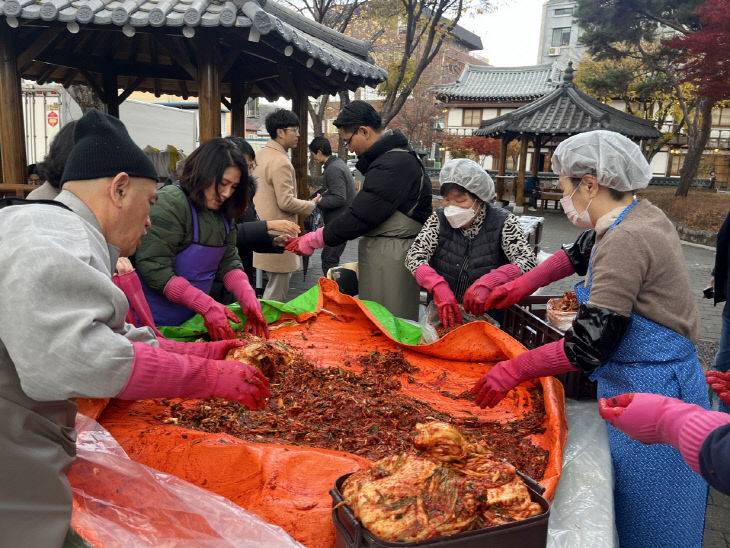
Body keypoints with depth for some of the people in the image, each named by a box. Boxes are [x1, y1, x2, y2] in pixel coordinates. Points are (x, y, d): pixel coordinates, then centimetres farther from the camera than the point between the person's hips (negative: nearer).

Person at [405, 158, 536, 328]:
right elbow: (414, 256, -5)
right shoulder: (438, 220, 6)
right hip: (442, 317, 2)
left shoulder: (503, 222, -1)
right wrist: (438, 286, -24)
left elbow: (528, 261, -12)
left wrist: (487, 283, -29)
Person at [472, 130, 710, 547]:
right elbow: (581, 252, 24)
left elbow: (588, 347, -24)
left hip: (651, 394, -9)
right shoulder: (643, 215, 5)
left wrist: (514, 370, -15)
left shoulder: (625, 241, -24)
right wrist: (523, 285, 22)